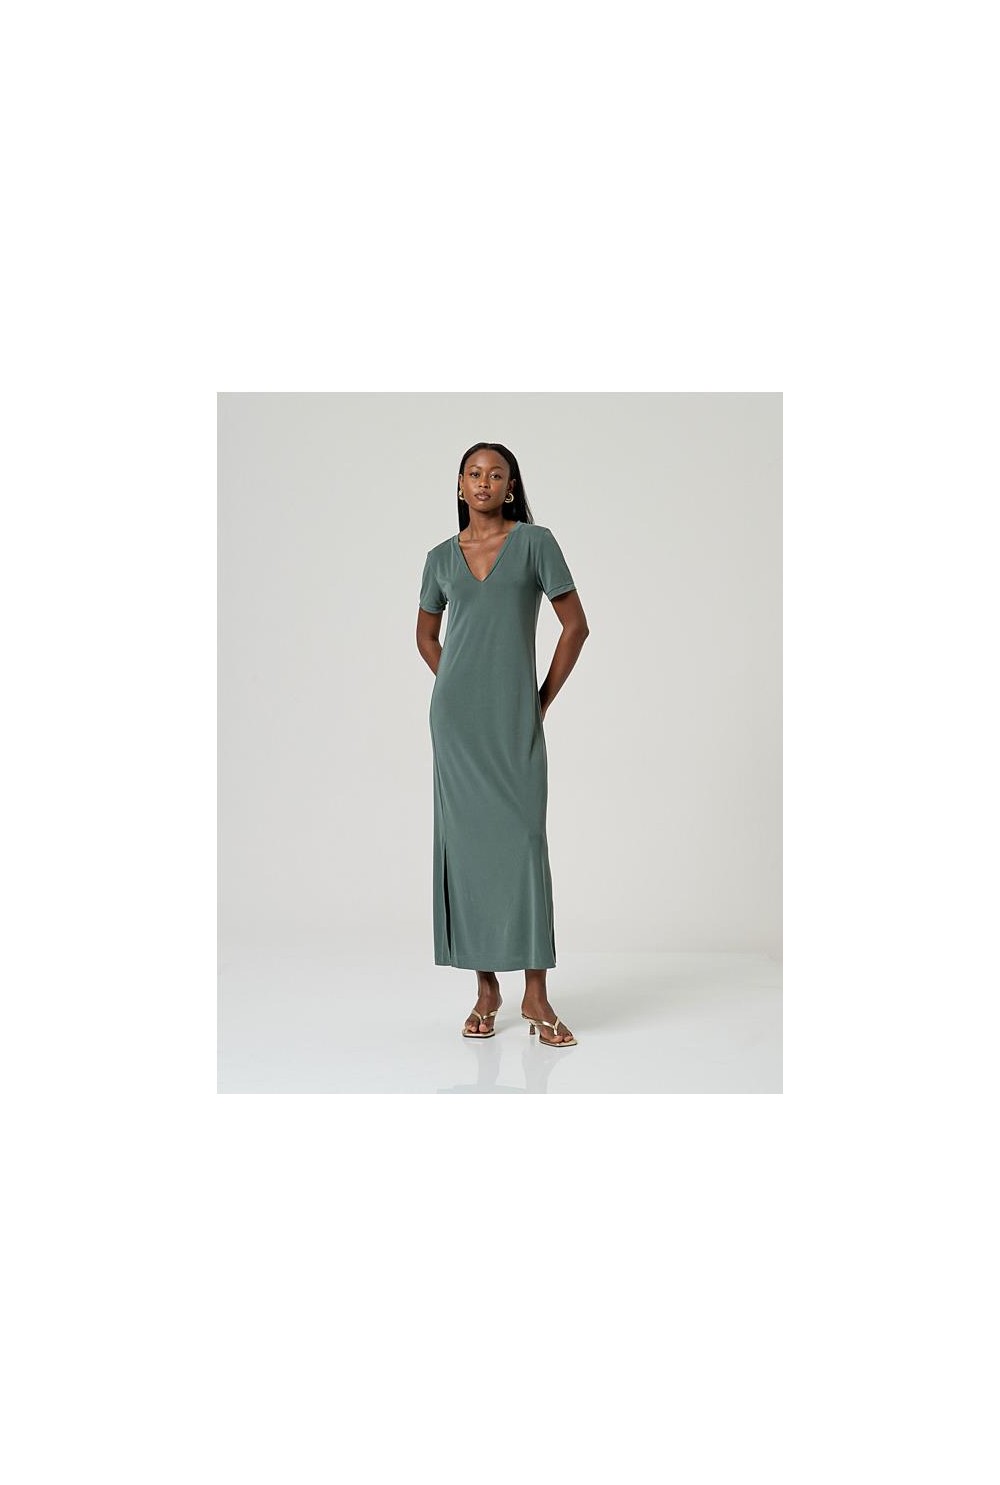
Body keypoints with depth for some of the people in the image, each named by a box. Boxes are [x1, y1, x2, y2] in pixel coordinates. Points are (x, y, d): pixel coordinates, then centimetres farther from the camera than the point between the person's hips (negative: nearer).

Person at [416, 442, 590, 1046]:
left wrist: (544, 699, 0)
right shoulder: (442, 557, 11)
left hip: (516, 717, -3)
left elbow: (576, 624, 1)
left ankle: (536, 994, -1)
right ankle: (486, 987, 11)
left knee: (522, 840, -7)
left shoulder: (535, 542, 2)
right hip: (456, 715, 3)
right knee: (467, 843, 2)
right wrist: (459, 687, 12)